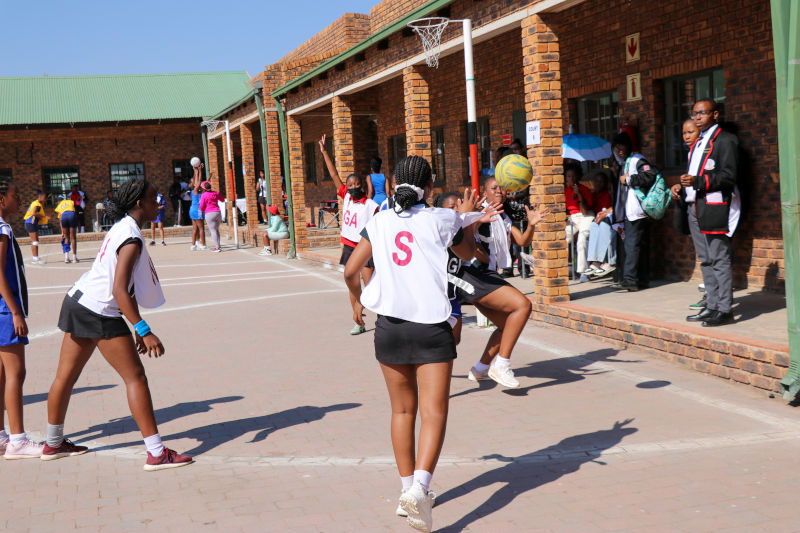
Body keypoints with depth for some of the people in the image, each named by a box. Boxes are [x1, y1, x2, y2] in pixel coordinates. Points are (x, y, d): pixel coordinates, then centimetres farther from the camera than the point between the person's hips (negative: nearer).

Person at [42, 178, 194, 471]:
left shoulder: (123, 228, 13)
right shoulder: (131, 239, -18)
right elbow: (119, 291, -25)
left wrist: (138, 328, 20)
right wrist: (145, 331, -26)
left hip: (78, 303, 10)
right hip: (99, 314, -10)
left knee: (66, 376, 17)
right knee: (135, 377, -6)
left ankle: (53, 444, 31)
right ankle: (156, 453, -6)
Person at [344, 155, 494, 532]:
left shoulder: (379, 222, 3)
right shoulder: (441, 219, -2)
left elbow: (350, 270, 3)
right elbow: (470, 250, 16)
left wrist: (356, 301, 22)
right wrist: (466, 217, 33)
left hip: (390, 327, 3)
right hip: (432, 328, -3)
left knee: (402, 411, 16)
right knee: (434, 413, -4)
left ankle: (408, 489, 24)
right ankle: (420, 488, -22)